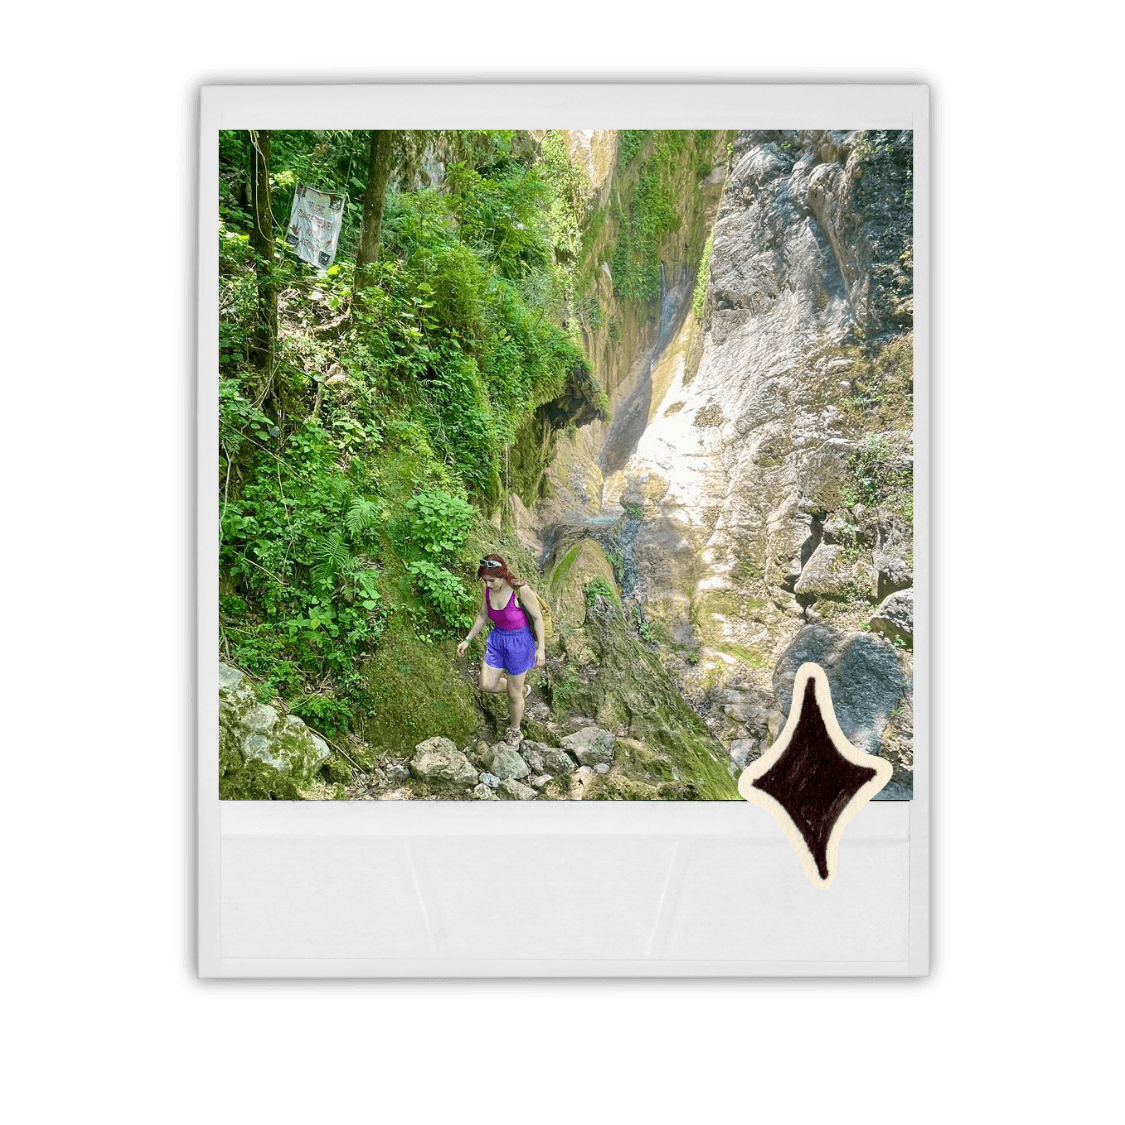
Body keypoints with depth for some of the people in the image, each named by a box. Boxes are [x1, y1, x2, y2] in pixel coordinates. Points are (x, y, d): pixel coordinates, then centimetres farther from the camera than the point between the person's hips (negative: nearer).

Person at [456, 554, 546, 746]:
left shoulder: (521, 589, -25)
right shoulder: (489, 589, -7)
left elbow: (537, 617, -14)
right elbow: (483, 616, 9)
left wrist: (541, 649, -14)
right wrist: (467, 640, 11)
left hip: (519, 642, -6)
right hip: (497, 639, 6)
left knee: (514, 694, 8)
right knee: (487, 685, 6)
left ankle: (514, 731, 35)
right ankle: (522, 690, 36)